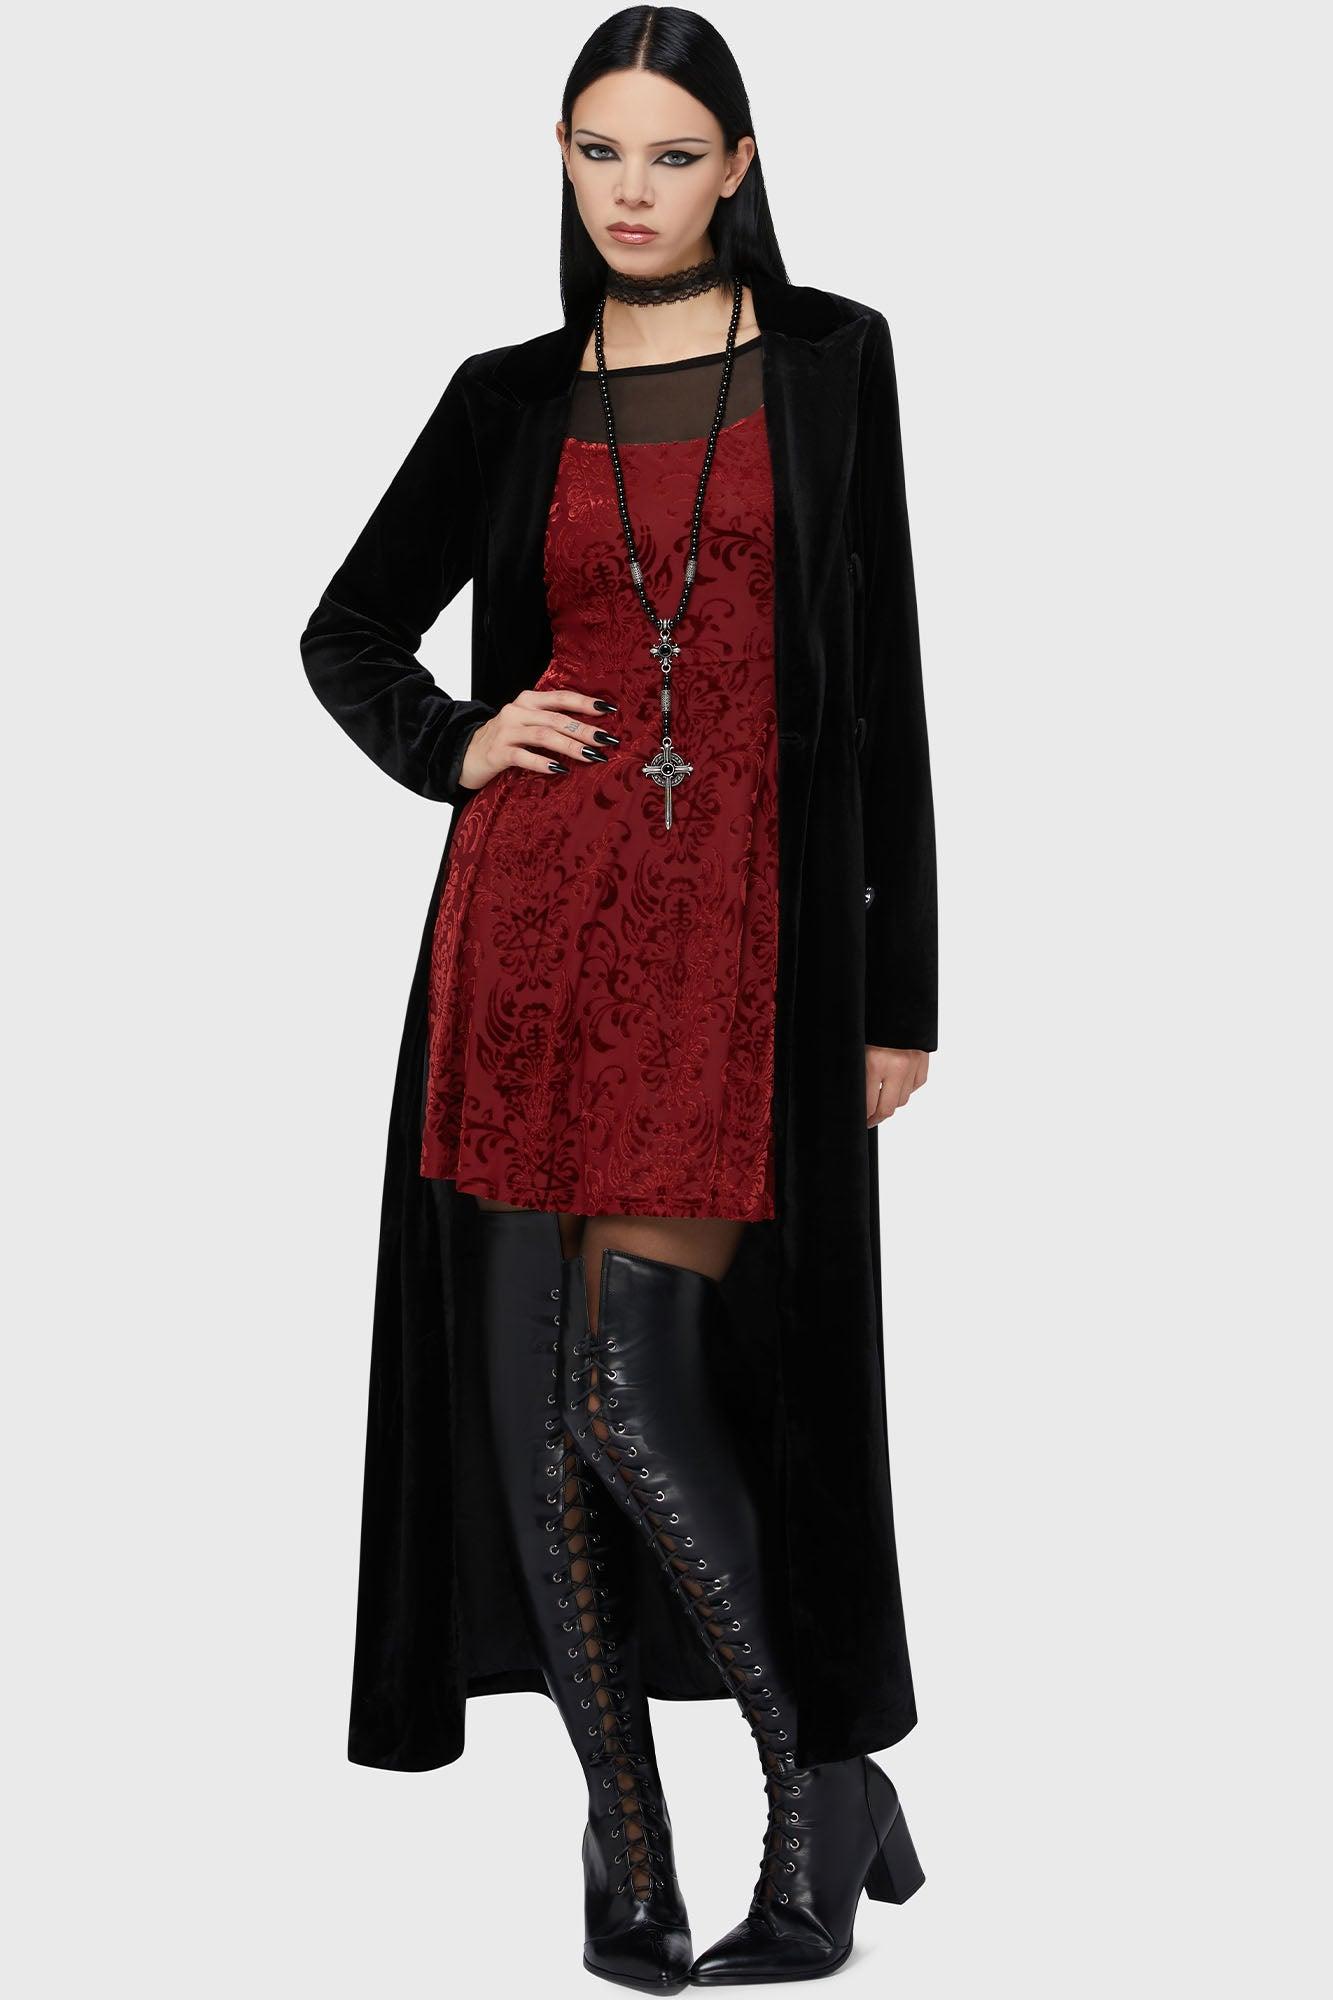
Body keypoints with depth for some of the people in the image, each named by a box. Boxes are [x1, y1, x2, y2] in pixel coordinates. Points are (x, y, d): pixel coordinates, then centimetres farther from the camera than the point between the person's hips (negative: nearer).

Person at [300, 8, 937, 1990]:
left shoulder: (830, 362, 7)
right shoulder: (514, 397, 12)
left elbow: (882, 683, 4)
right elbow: (349, 633, 22)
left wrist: (902, 988, 1)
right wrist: (455, 745, 1)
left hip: (744, 925, -3)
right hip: (537, 915, 3)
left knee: (635, 1400, -11)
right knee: (541, 1409, 2)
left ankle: (824, 1785, 9)